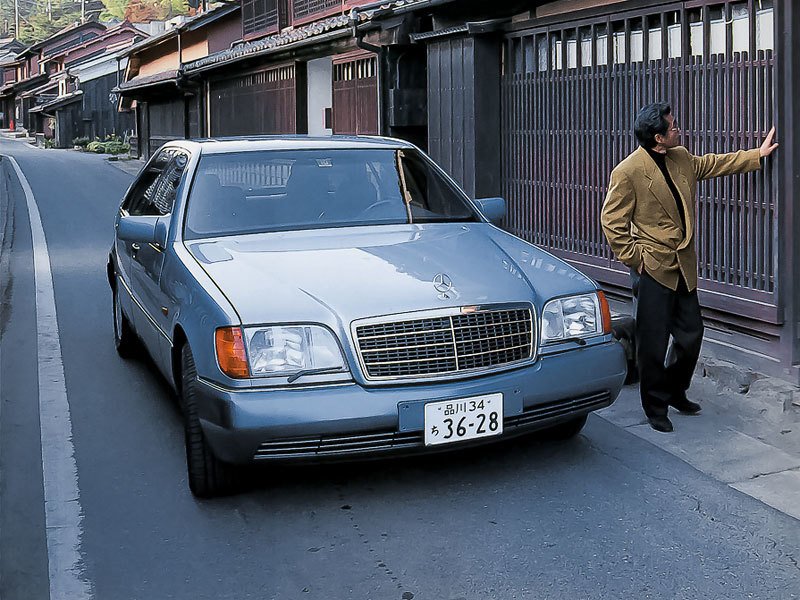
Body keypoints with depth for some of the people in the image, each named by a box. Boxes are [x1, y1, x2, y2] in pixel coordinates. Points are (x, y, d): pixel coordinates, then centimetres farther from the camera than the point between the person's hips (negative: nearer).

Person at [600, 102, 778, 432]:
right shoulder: (628, 172, -16)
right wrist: (634, 258, -13)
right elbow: (611, 220, -12)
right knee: (653, 343, 0)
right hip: (653, 269, -7)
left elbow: (712, 164, 26)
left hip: (684, 267, 7)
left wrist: (758, 154, 28)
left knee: (691, 334, 12)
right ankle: (656, 408, 15)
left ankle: (675, 391, 34)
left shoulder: (682, 158, 7)